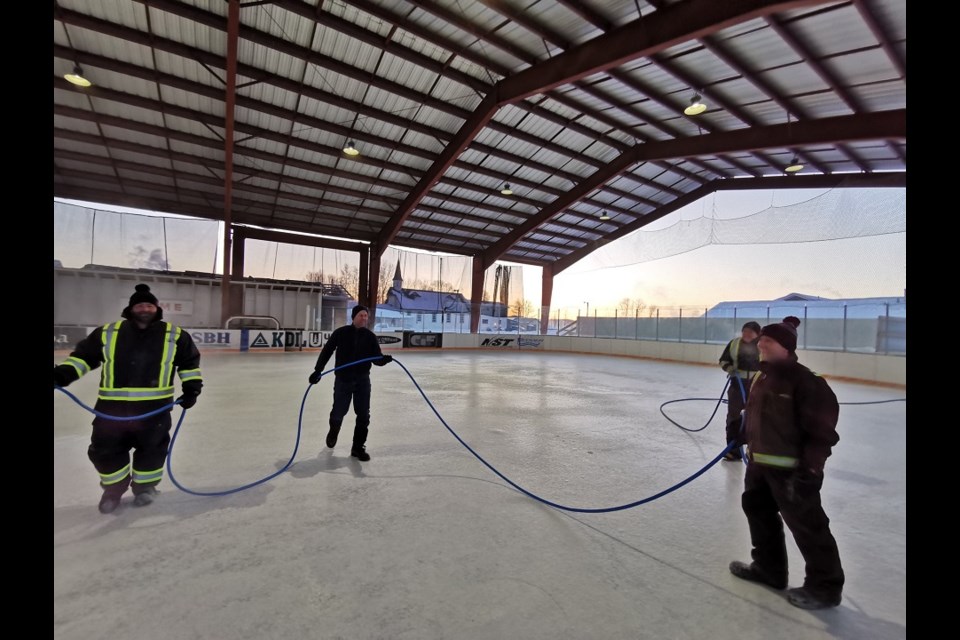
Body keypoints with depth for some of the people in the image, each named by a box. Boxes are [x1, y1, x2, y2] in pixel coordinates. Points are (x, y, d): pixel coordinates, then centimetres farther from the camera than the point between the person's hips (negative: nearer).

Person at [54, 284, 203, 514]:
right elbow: (84, 355, 11)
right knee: (105, 449, 7)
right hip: (112, 405, 1)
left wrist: (191, 387, 2)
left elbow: (189, 361, 8)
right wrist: (63, 373, -4)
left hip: (154, 406, -1)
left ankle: (145, 485, 32)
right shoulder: (107, 332, 3)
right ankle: (115, 485, 34)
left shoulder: (174, 335, 1)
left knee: (152, 448, 8)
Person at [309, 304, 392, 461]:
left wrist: (384, 359, -26)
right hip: (343, 379, -2)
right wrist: (318, 370, -7)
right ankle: (333, 432, 43)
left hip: (362, 380, 2)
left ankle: (358, 447, 16)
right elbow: (327, 351, -2)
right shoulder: (341, 333, -7)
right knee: (338, 412, 8)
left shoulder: (370, 336, -1)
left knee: (363, 415, 1)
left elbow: (376, 358, -3)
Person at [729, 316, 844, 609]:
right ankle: (769, 567, 37)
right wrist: (751, 450, 20)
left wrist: (810, 470, -21)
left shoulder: (804, 381, -19)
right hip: (761, 463, 9)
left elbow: (822, 429, -20)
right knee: (757, 509, 19)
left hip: (791, 469, -9)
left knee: (806, 525, 5)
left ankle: (825, 585, 26)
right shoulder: (762, 376, 7)